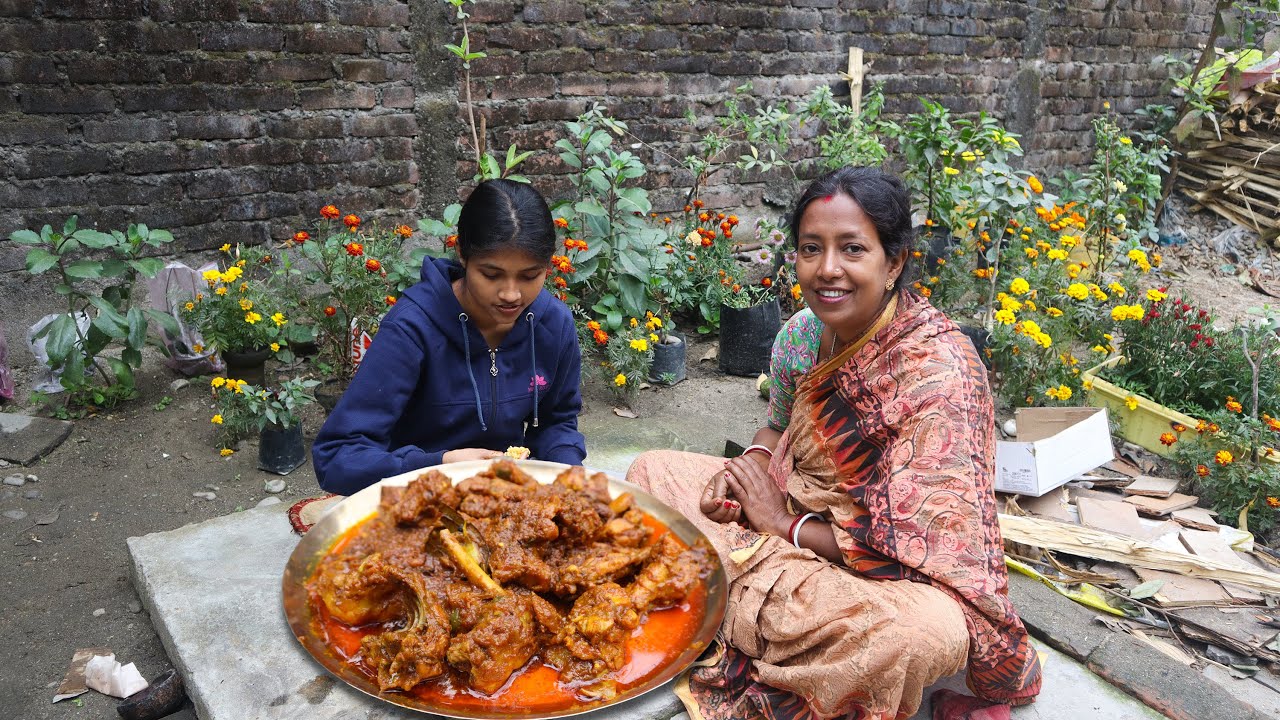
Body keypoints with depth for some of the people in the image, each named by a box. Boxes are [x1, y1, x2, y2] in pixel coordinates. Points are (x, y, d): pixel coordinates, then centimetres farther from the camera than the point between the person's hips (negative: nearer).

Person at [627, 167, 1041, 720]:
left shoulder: (938, 369, -24)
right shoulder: (804, 332, -4)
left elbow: (913, 544, -26)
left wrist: (784, 523, -17)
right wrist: (749, 468, -8)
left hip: (897, 578, -6)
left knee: (924, 632, -41)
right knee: (652, 470, 2)